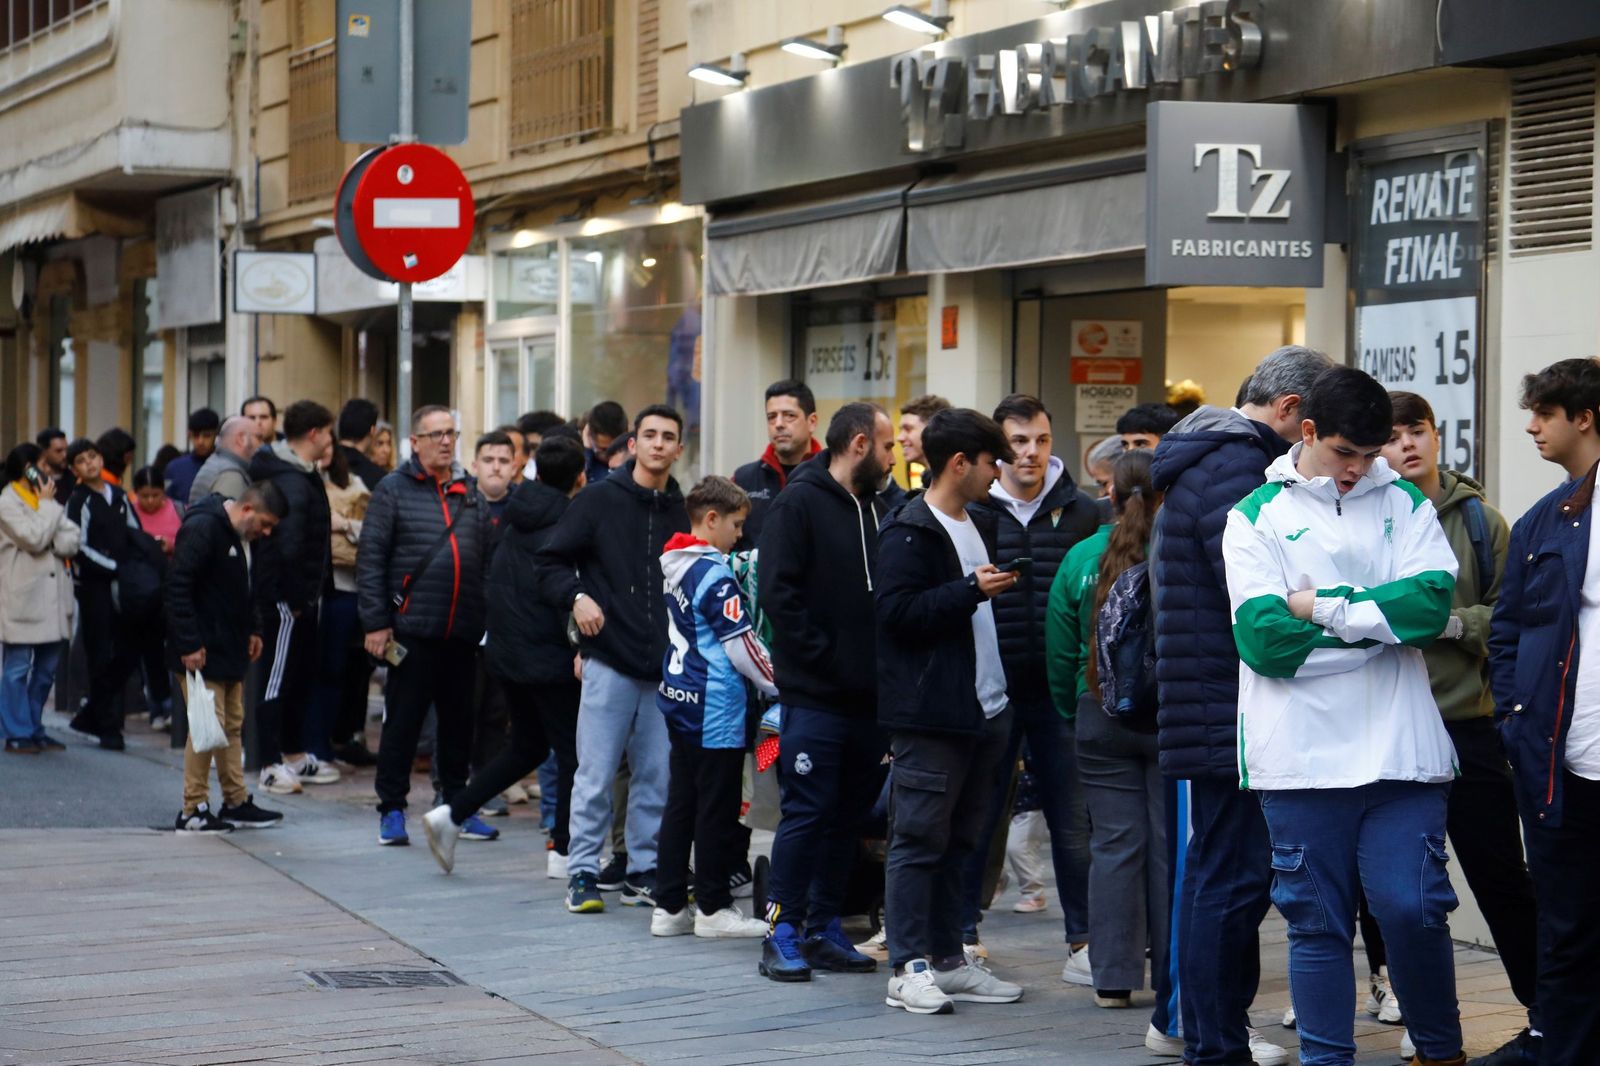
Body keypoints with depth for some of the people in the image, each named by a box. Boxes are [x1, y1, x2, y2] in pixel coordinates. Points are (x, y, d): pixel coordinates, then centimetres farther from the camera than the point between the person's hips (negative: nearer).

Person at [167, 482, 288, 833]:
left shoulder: (244, 537, 11)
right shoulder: (202, 528, -18)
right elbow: (178, 587, -21)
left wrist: (252, 629, 14)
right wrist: (189, 644, -22)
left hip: (231, 648, 10)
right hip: (203, 650, -10)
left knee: (233, 725, 13)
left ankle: (236, 803, 21)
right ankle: (192, 811, -1)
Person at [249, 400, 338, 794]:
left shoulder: (303, 476, 13)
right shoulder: (292, 482, -20)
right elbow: (288, 545, -27)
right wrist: (296, 598, -22)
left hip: (301, 595, 10)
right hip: (286, 597, -10)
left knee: (302, 674, 18)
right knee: (278, 676, -4)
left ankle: (295, 754, 28)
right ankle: (271, 765, 1)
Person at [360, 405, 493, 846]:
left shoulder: (472, 495, 14)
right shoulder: (393, 491, 0)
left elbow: (488, 559, 16)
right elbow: (370, 559, -3)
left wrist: (487, 621, 10)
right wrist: (375, 623, -9)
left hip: (463, 633, 4)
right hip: (412, 631, -4)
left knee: (459, 720, 10)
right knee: (403, 720, 0)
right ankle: (392, 809, 9)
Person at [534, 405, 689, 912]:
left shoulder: (682, 513, 10)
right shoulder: (599, 499, 0)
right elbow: (551, 562, 2)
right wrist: (576, 596, -16)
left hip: (667, 668, 3)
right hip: (610, 661, -3)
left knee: (658, 776, 6)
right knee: (596, 775, -1)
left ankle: (644, 871, 15)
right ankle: (582, 873, 7)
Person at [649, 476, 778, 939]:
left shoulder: (675, 566, 10)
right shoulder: (715, 576, -17)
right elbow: (742, 646, -16)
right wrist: (778, 685, -3)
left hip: (680, 700, 9)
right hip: (713, 709, -9)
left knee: (681, 802, 12)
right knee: (718, 808, 0)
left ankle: (669, 905, 15)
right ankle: (713, 907, 8)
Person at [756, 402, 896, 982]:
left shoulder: (875, 509, 15)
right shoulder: (799, 504, -6)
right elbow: (778, 593, -14)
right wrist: (825, 657, -16)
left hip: (868, 697, 7)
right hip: (814, 695, -7)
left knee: (849, 814, 10)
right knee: (807, 813, -5)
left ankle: (825, 929, 17)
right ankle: (783, 932, 3)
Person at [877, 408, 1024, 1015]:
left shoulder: (981, 526, 18)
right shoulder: (909, 532, -9)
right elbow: (897, 611, -20)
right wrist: (971, 591, -22)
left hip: (985, 710, 9)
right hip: (930, 714, -9)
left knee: (959, 842, 12)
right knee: (919, 840, -5)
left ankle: (948, 959, 18)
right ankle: (908, 969, -3)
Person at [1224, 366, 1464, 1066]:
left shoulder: (1404, 504, 10)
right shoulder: (1257, 515, 5)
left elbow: (1432, 600, -8)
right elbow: (1264, 637, -9)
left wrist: (1323, 608, -10)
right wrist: (1384, 621, -4)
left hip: (1401, 751, 1)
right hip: (1302, 759, -1)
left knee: (1412, 908, -3)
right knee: (1317, 923, 5)